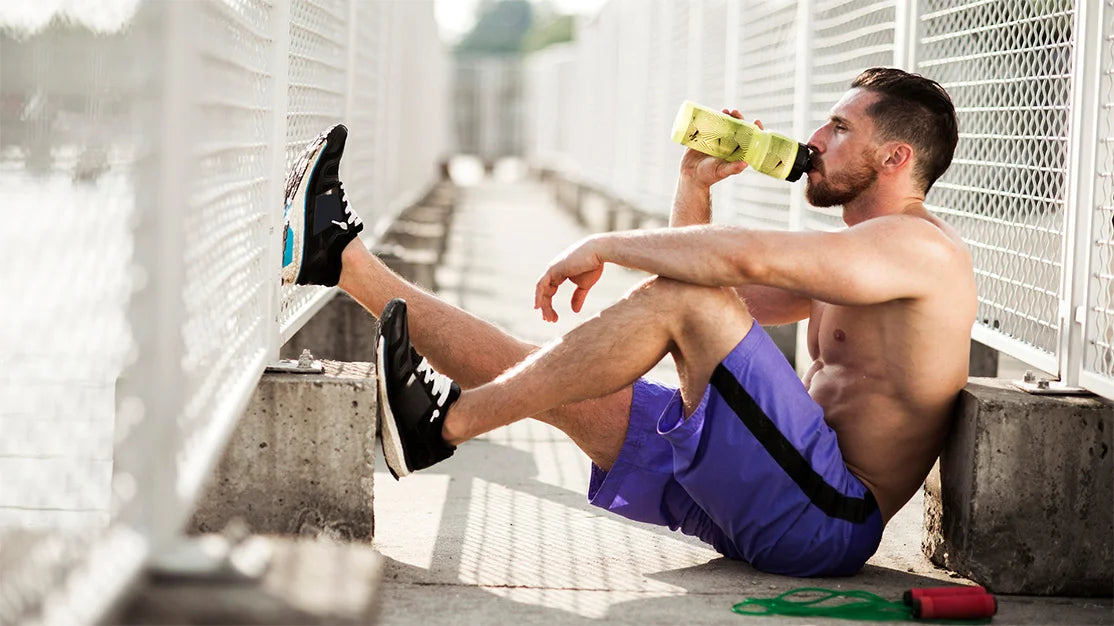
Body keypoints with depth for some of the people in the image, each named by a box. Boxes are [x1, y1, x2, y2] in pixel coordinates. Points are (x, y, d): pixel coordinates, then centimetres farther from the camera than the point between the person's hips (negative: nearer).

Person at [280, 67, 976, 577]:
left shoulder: (918, 244, -10)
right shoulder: (852, 260, 23)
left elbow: (743, 257, -26)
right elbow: (715, 282, 26)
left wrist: (605, 245, -12)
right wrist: (696, 183, 12)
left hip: (829, 519, -9)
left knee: (683, 298, -23)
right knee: (544, 375, 5)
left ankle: (446, 423, -18)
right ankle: (339, 257, 9)